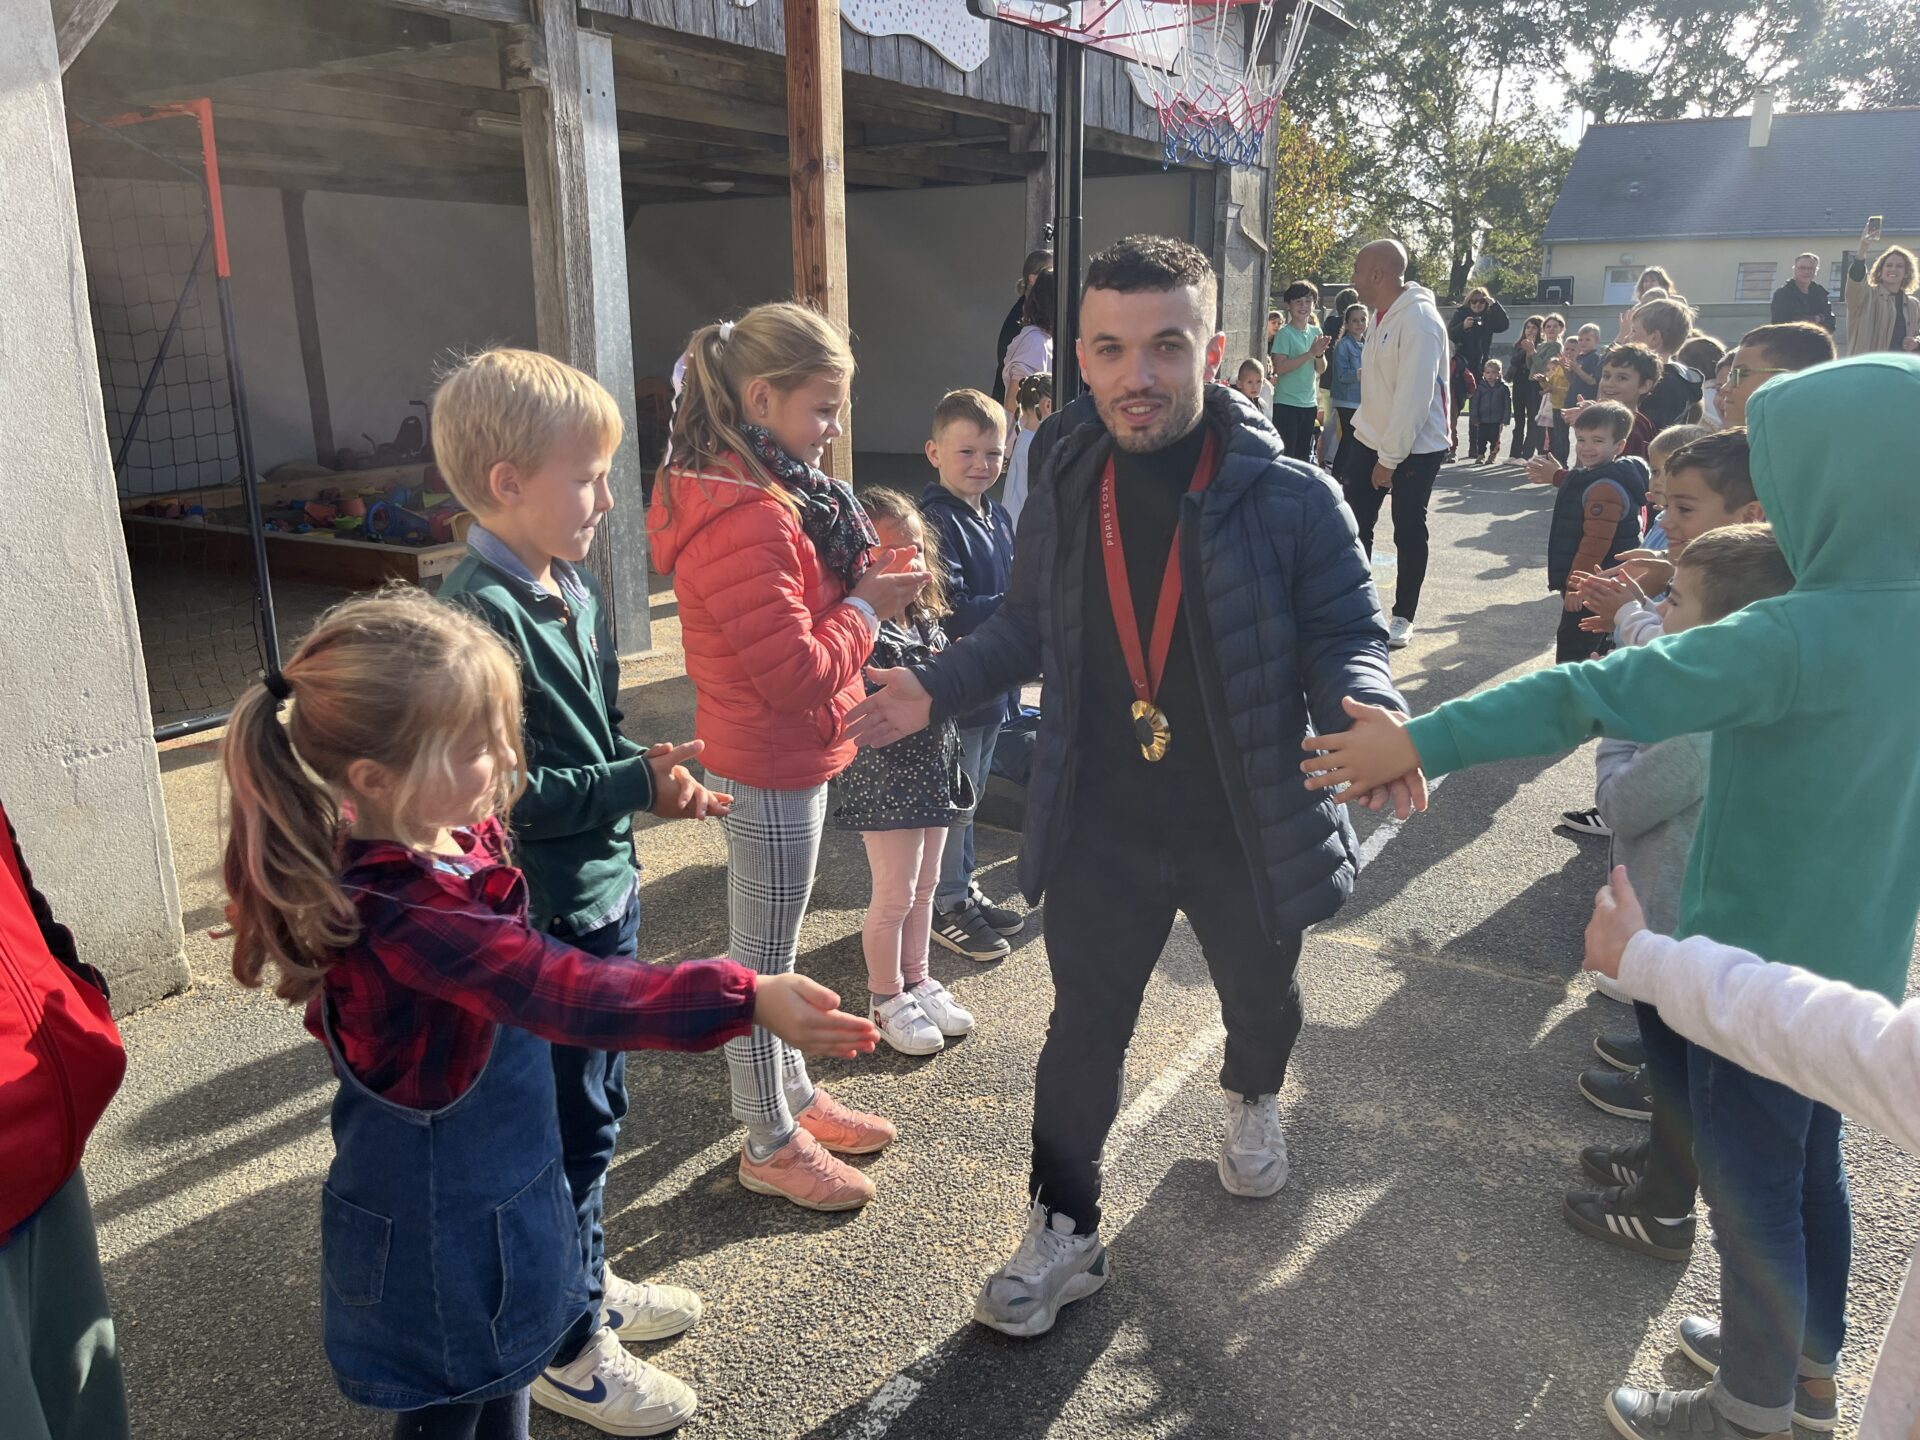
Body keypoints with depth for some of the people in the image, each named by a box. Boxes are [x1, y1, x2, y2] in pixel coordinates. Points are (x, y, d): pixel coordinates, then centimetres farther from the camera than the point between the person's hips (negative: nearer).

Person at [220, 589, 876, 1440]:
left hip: (493, 1184, 9)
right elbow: (572, 995, -45)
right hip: (440, 1232, -8)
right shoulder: (402, 914, -36)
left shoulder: (457, 835, -8)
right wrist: (745, 1000, -51)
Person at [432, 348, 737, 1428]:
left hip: (606, 892, 9)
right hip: (543, 916, -9)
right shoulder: (480, 614, -22)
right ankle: (567, 1345, 28)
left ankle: (587, 1282, 43)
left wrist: (647, 771, 0)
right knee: (570, 1128, 7)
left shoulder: (574, 588, 6)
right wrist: (639, 788, -24)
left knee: (599, 1107, 22)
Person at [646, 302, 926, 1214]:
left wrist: (862, 576, -3)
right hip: (772, 769, -10)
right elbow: (799, 670, -25)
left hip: (784, 759, 10)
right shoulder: (747, 520, -27)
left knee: (771, 943, 22)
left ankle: (793, 1095, 41)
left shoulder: (761, 490, 6)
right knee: (762, 959, 6)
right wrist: (867, 607, -11)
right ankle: (769, 1146, 24)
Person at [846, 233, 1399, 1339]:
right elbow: (1030, 628, 10)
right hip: (1101, 829, 2)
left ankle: (1253, 1103, 60)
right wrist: (936, 689, -3)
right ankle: (1065, 1231, 30)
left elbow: (1348, 634, -10)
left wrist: (1363, 709, -32)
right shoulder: (1065, 494, -3)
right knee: (1085, 1032, 11)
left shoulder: (1290, 497, -16)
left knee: (1263, 999, 24)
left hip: (1250, 826, -1)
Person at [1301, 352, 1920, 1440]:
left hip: (1766, 956, -8)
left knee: (1752, 1186, 11)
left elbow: (1596, 696, -33)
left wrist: (1421, 744, -32)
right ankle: (1811, 1343, 47)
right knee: (1811, 1156, 26)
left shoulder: (1801, 636, -29)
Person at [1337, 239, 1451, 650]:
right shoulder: (1379, 314, 6)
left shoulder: (1418, 319, -21)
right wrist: (1376, 448, 11)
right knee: (1352, 524, 8)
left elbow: (1414, 397, -24)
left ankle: (1403, 617, 18)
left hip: (1415, 447, -8)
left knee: (1408, 532, 5)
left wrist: (1389, 458, -21)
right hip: (1369, 438, 8)